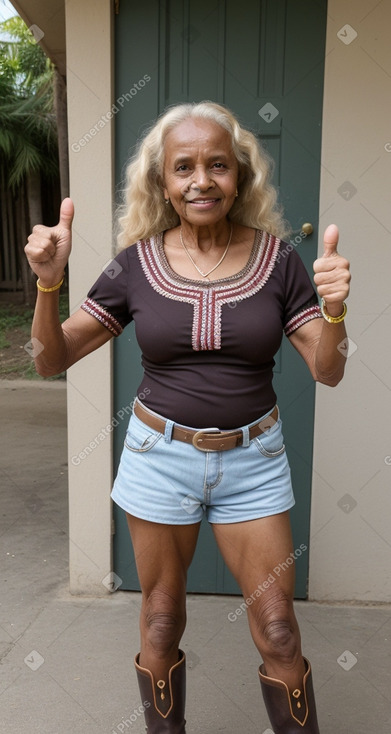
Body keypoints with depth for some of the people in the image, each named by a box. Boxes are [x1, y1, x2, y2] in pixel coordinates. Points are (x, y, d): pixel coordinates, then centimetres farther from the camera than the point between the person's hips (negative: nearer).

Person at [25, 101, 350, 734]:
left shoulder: (276, 259, -5)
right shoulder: (137, 263, -5)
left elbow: (328, 371, -4)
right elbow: (52, 359, -3)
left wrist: (334, 308, -24)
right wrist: (49, 283, -19)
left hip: (254, 460, 0)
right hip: (160, 456, 1)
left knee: (277, 628, 7)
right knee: (161, 621, 16)